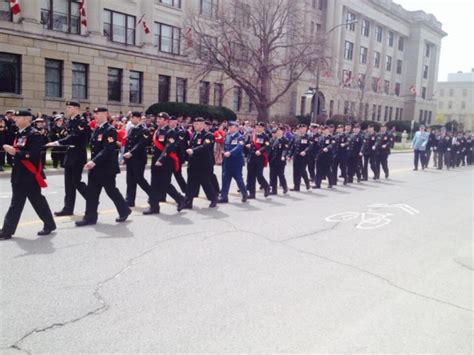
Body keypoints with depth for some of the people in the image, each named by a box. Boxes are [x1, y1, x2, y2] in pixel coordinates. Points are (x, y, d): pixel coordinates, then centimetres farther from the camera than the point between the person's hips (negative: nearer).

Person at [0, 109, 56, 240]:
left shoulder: (34, 134, -14)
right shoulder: (19, 134, 14)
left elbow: (33, 154, -23)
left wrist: (15, 152, -25)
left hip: (30, 175, -8)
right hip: (18, 174, 8)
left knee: (37, 201, 4)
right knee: (16, 203, 10)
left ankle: (49, 225, 21)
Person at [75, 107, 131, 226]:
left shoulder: (110, 130, -15)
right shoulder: (96, 129, 12)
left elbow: (108, 150, -24)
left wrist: (94, 162, -31)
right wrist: (92, 162, 12)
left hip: (107, 167, -8)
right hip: (96, 167, 8)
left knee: (111, 191, 3)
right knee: (91, 192, 7)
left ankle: (124, 211, 23)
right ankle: (90, 217, 13)